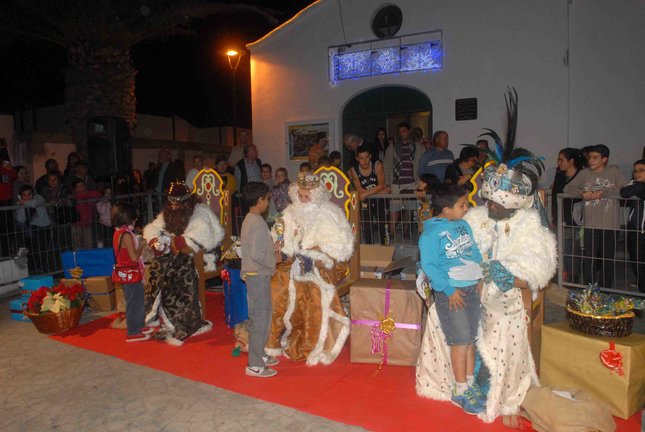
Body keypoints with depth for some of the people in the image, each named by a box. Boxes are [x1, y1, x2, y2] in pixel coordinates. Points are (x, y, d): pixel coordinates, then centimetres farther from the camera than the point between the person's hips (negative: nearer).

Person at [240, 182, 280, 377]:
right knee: (260, 319, -2)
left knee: (259, 317, 18)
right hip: (258, 275, -10)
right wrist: (273, 260, -9)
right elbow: (256, 254, -24)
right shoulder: (257, 222, -19)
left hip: (256, 274, 10)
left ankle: (259, 355, 30)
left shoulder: (249, 220, 11)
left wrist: (272, 248, 7)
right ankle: (254, 365, 6)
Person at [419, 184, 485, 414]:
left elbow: (474, 251, 16)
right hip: (449, 292, -7)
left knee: (471, 339, 13)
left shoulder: (464, 225, 8)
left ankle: (470, 384, 29)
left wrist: (480, 277, 5)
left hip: (471, 288, 7)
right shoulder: (431, 234, -14)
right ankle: (460, 391, 15)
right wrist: (449, 290, -18)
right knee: (461, 341, -1)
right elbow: (429, 266, -17)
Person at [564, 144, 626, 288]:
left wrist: (602, 192, -18)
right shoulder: (585, 173, 7)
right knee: (588, 261, -2)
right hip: (590, 225, 0)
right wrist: (583, 192, -12)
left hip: (610, 224, 0)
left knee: (608, 261, 11)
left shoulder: (614, 171, 4)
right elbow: (567, 188, 5)